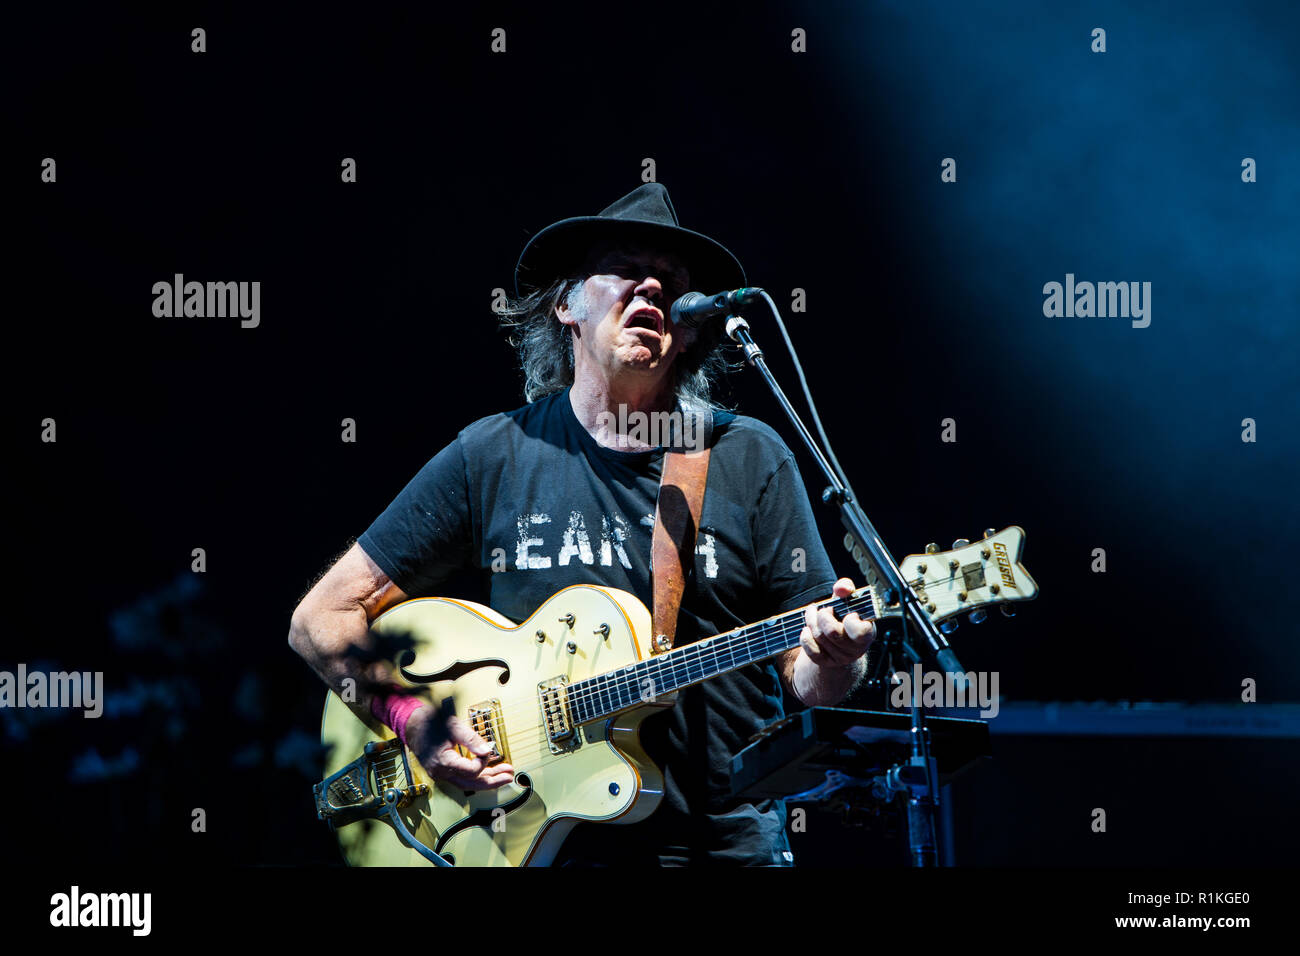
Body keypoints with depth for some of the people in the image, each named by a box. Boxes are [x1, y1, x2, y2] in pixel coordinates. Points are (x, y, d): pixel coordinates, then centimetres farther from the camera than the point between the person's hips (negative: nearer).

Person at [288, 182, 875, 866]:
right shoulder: (493, 459, 3)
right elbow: (322, 619, 7)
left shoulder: (750, 460, 4)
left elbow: (808, 685, 4)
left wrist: (834, 660, -19)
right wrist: (412, 720, -8)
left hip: (732, 841, 4)